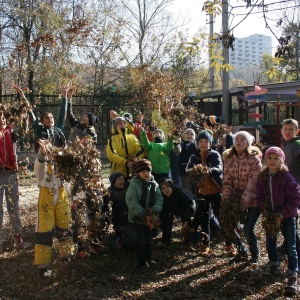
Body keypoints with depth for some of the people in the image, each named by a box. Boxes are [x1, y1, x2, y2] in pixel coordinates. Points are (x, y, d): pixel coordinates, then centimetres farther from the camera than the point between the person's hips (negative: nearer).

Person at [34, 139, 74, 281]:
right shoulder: (40, 164, -13)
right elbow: (40, 162, -36)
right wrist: (42, 152, -60)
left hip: (61, 197, 4)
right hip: (46, 199, -4)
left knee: (64, 227, 17)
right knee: (44, 231, -5)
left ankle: (67, 254, 38)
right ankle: (43, 265, 3)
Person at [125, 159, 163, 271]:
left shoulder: (154, 184, 1)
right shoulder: (134, 184, -13)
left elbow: (159, 199, -4)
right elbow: (132, 202, -19)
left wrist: (154, 212, -20)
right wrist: (144, 215, -22)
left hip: (149, 216, 4)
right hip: (137, 217, -4)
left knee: (148, 239, 16)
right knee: (142, 240, -4)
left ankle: (149, 257, 36)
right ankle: (142, 263, 10)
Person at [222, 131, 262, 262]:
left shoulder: (254, 160, -14)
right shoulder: (229, 159, 1)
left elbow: (253, 183, -19)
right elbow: (227, 180, -1)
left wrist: (244, 201, -23)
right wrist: (226, 198, -12)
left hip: (253, 200, -5)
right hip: (236, 198, 5)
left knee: (247, 229, -10)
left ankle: (255, 255, 18)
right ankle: (240, 247, 30)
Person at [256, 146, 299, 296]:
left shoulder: (286, 177, -19)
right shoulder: (262, 177, -4)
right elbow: (260, 197, 2)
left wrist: (281, 215, -17)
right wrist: (266, 212, -12)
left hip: (287, 216, -4)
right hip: (270, 216, 4)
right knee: (270, 242, 14)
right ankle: (274, 264, 39)